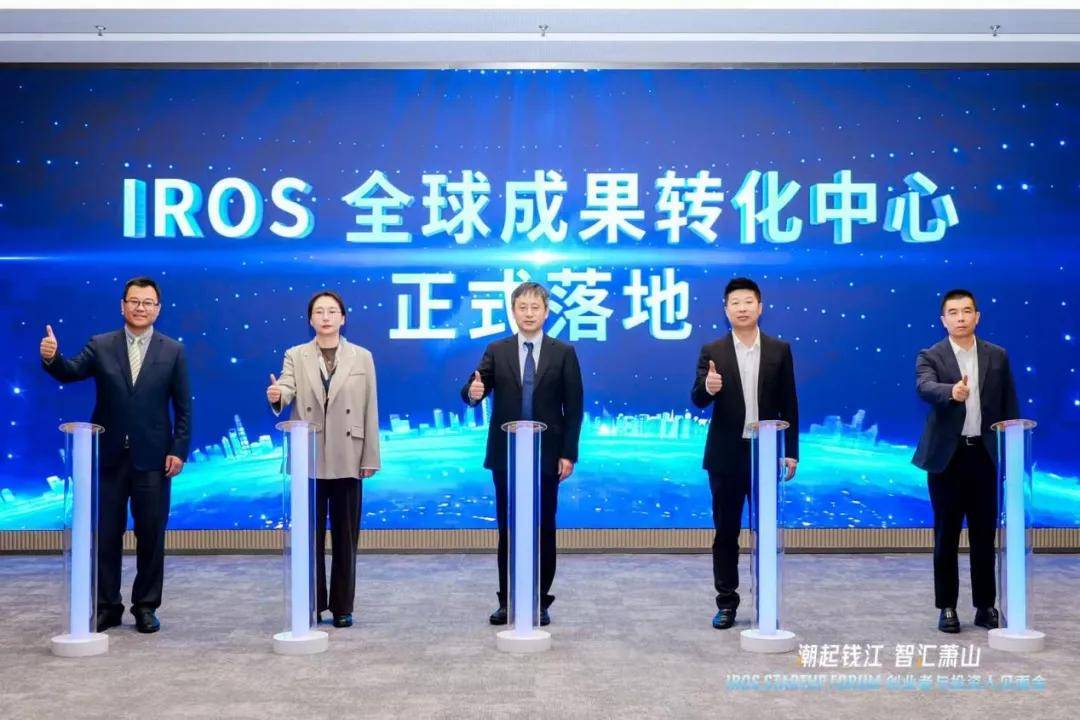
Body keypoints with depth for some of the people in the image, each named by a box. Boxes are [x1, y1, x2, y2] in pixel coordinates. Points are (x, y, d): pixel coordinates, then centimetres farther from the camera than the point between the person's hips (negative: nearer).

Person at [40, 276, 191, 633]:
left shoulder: (173, 351, 3)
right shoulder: (100, 346, 5)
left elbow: (183, 406, 2)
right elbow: (70, 372, -9)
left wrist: (179, 450, -5)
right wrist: (52, 358, -31)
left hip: (152, 458, -1)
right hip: (108, 456, 1)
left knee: (151, 536, 5)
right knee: (105, 535, 7)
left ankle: (146, 607, 18)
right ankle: (107, 606, 19)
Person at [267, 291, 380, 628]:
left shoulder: (362, 357, 5)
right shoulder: (295, 356, 6)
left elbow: (370, 410, 3)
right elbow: (286, 390, -11)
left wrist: (371, 458, 0)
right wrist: (275, 396, -35)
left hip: (347, 460, 0)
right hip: (308, 459, 0)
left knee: (345, 536, 6)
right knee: (309, 535, 6)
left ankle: (342, 606, 15)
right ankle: (311, 605, 16)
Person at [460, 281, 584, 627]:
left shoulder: (563, 353, 1)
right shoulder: (497, 351, 5)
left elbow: (574, 407, -1)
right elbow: (474, 390, -5)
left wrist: (569, 453, -7)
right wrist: (473, 392, -30)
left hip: (547, 455, -1)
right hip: (506, 454, 1)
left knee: (544, 530, 5)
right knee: (507, 530, 7)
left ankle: (541, 601, 15)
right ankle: (507, 600, 17)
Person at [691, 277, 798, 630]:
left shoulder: (779, 350, 3)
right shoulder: (712, 352, 0)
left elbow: (789, 405, 5)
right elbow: (697, 400, -8)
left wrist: (790, 452, 1)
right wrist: (707, 388, -31)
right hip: (726, 455, 0)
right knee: (726, 532, 5)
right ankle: (726, 602, 15)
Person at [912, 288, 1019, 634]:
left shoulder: (997, 356, 7)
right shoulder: (929, 356, -2)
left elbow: (1009, 406, 8)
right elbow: (925, 387, -23)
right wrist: (951, 392, -44)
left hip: (984, 454, 2)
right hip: (947, 456, -2)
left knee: (984, 533, 8)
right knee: (946, 534, 4)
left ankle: (985, 605, 18)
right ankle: (947, 607, 12)